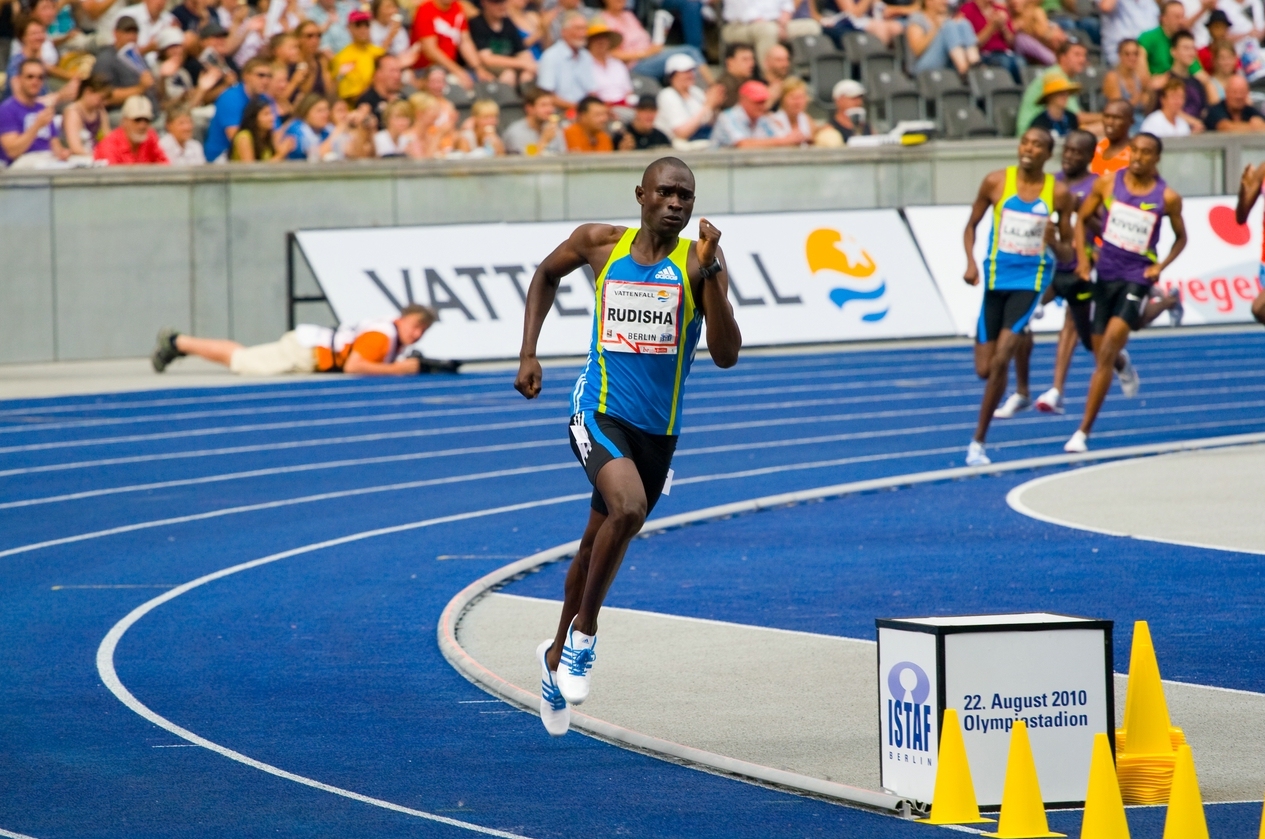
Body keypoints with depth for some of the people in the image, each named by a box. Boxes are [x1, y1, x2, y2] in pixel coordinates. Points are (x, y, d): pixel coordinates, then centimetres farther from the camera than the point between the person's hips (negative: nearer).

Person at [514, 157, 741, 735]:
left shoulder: (700, 262, -7)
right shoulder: (599, 244, -4)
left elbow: (726, 356, -17)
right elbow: (546, 277, 18)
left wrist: (708, 274, -27)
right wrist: (528, 355, 8)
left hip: (658, 429, 2)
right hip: (599, 412, -2)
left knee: (600, 546, 17)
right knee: (628, 506, -31)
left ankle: (558, 654, 42)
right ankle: (584, 634, -13)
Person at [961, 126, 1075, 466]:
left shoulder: (1058, 193, -1)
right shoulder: (996, 182, 0)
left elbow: (1067, 253, 6)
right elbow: (971, 225, 10)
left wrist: (1053, 244, -18)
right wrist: (971, 263, -7)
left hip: (1031, 279, -2)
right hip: (996, 278, 2)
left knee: (1001, 360, -17)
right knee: (984, 369, 2)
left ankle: (978, 440, -6)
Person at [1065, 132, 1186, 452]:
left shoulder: (1167, 197, -6)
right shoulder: (1108, 183, -2)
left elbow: (1181, 237, 10)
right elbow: (1082, 219, 9)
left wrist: (1161, 266, -6)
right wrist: (1082, 257, -4)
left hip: (1137, 278, -3)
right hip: (1106, 273, 3)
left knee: (1106, 353, -16)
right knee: (1102, 353, 12)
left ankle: (1084, 431, -13)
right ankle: (1122, 362, 53)